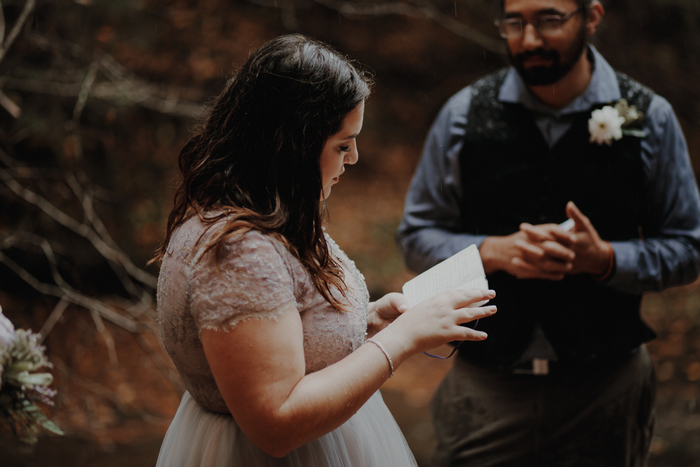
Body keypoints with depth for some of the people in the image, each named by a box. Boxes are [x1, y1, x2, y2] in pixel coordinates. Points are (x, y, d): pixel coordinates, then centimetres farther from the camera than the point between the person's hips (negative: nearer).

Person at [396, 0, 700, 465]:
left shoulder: (649, 118, -4)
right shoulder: (464, 114, -2)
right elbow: (416, 235, 4)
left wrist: (603, 258, -17)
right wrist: (494, 251, -15)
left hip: (606, 390, 0)